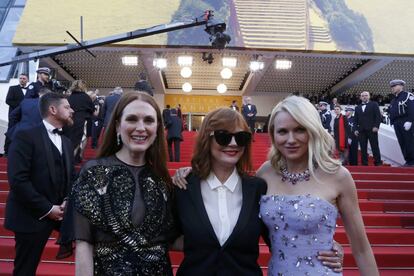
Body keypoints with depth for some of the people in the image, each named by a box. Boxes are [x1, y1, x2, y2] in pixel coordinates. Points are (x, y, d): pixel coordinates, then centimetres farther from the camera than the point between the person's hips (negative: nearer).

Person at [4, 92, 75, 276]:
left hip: (60, 212, 6)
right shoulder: (26, 137, -11)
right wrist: (46, 209, -18)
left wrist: (68, 201, -4)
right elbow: (17, 179, -19)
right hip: (32, 216, -6)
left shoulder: (66, 142, 13)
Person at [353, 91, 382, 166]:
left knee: (375, 147, -4)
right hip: (361, 131, 3)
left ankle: (378, 163, -2)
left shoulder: (374, 104, 9)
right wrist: (355, 129, 4)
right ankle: (364, 164, 1)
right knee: (363, 148, 0)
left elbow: (378, 116, 0)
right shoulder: (357, 108, 20)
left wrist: (376, 126, -11)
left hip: (372, 130, -3)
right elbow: (355, 120, 17)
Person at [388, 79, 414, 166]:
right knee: (402, 143, 4)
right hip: (397, 124, 7)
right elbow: (391, 112, 21)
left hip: (406, 123, -7)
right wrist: (392, 122, 10)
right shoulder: (394, 100, 22)